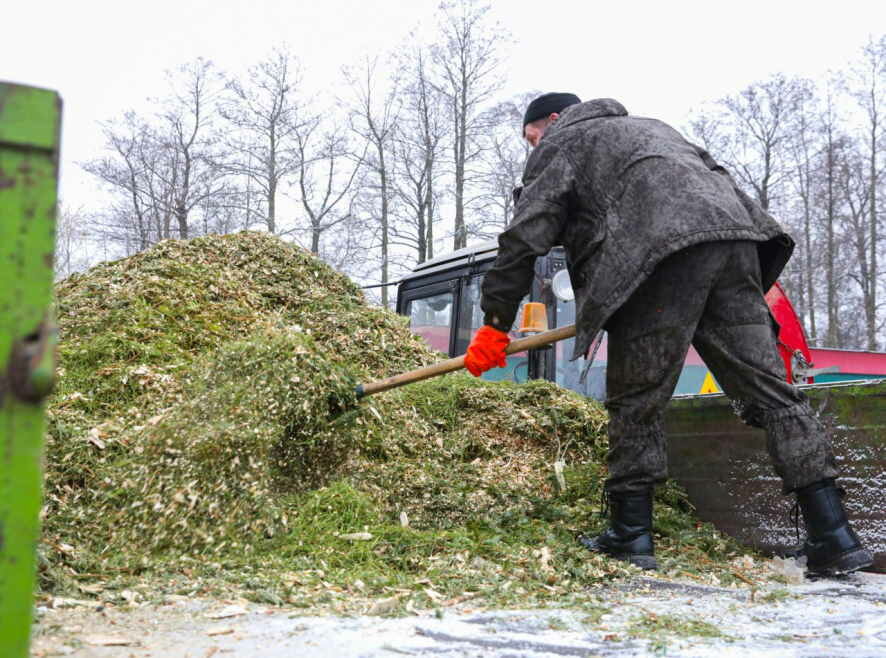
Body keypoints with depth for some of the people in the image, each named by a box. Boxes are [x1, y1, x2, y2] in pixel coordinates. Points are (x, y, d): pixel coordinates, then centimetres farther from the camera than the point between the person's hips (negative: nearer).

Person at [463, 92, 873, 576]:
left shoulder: (562, 142, 21)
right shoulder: (649, 127, 41)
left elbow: (525, 236, 10)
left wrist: (495, 322, 13)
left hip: (664, 254, -6)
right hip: (734, 234, 7)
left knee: (635, 401, 3)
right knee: (769, 389, 2)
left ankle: (630, 535, 5)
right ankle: (833, 539, -1)